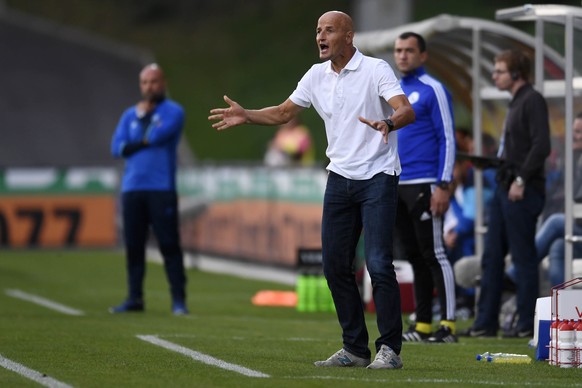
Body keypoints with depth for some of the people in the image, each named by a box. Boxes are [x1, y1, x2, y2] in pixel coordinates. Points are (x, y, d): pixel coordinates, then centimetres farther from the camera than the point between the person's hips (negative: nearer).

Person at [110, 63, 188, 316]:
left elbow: (158, 135, -14)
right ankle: (134, 299, 11)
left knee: (169, 244, -8)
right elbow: (117, 148, 6)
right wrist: (145, 142, -5)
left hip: (162, 188, -5)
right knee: (133, 245, 5)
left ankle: (178, 299, -6)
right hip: (132, 188, 5)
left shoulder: (173, 112, 3)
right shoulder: (130, 115, 18)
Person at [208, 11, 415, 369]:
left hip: (377, 178, -6)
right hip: (340, 176, 6)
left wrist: (389, 123, -43)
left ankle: (390, 349, -7)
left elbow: (407, 111, -21)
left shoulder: (376, 70, -11)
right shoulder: (317, 75, 7)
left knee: (379, 263, -14)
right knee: (336, 265, 4)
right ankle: (355, 349, 13)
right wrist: (245, 116, 3)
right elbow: (284, 113, 17)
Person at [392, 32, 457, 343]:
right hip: (396, 188, 7)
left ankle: (448, 326, -9)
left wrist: (444, 186, -17)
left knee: (433, 255, -9)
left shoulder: (432, 90, -5)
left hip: (423, 185, -7)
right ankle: (422, 325, 12)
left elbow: (447, 139, -9)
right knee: (413, 256, 9)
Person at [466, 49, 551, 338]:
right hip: (505, 189, 10)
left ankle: (527, 323, 1)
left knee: (523, 257, -4)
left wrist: (521, 179, -21)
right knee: (492, 256, 9)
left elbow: (541, 146, -20)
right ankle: (486, 322, 12)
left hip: (523, 192, -10)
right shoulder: (516, 102, 19)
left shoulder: (532, 100, -11)